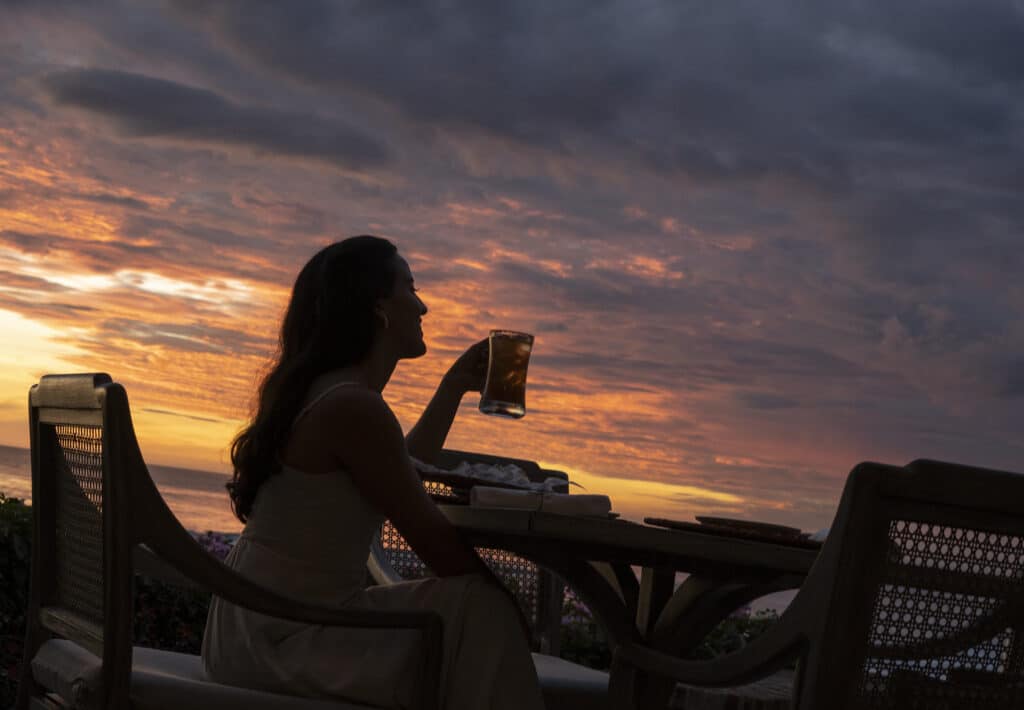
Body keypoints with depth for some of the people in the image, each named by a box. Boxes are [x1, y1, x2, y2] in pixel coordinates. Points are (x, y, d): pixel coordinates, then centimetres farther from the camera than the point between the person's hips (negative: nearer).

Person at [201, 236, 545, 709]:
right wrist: (500, 591, -1)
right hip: (283, 636, -10)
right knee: (481, 610, -16)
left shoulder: (317, 391, 10)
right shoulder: (353, 407, -20)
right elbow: (440, 550, -17)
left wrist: (455, 385, 31)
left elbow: (404, 471, 29)